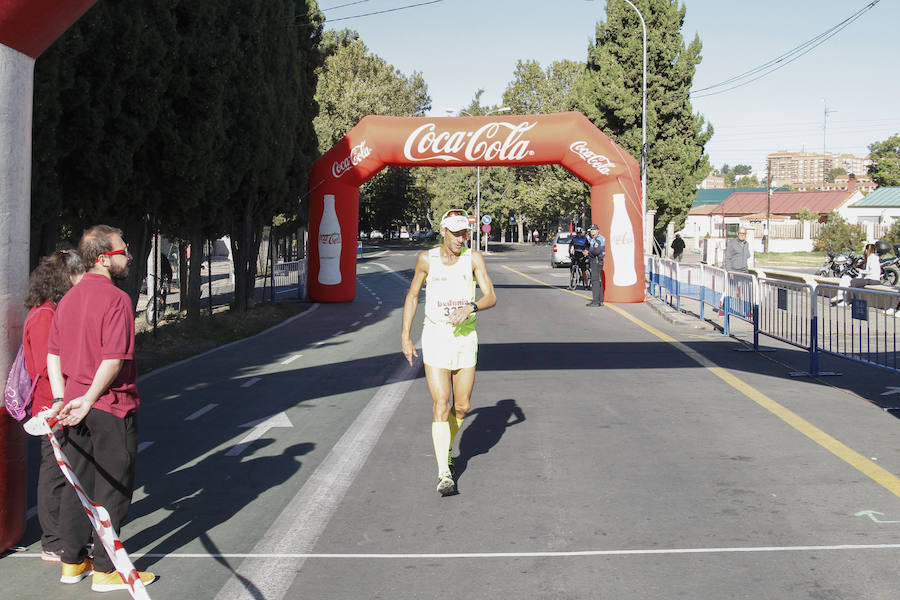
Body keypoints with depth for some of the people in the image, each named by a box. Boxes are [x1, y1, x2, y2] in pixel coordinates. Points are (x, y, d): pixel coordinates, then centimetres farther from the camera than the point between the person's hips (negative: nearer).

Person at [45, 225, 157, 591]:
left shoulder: (68, 299, 11)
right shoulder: (116, 299, -15)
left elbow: (53, 354, 10)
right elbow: (114, 358, -22)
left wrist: (62, 401, 6)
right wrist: (89, 399, -16)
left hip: (75, 407, 8)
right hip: (111, 408, -8)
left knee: (78, 484, 16)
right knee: (111, 488, 2)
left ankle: (73, 561, 26)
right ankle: (105, 570, 9)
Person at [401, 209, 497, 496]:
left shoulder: (474, 258, -1)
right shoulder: (427, 259, 0)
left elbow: (491, 296, -8)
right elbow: (412, 296, 11)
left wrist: (471, 306, -29)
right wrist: (405, 336, 6)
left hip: (466, 338, 2)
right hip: (435, 336, -2)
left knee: (462, 407, 8)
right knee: (441, 406, -10)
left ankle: (446, 444, 37)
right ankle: (444, 472, -6)